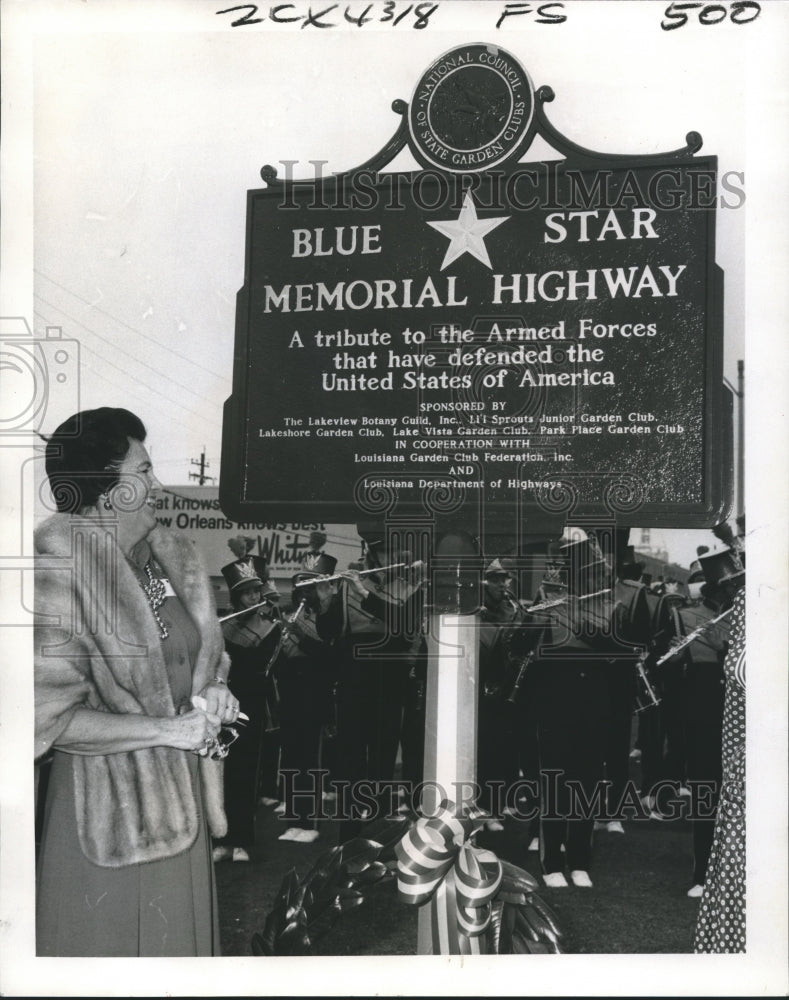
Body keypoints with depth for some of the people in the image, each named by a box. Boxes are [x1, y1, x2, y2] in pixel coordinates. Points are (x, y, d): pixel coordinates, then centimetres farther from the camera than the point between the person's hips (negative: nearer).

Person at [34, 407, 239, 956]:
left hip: (182, 790, 6)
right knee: (115, 936, 10)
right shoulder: (60, 577, -18)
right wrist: (167, 730, -19)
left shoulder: (174, 555, 3)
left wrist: (213, 691, -3)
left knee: (180, 930, 19)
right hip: (110, 803, -6)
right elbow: (51, 716, -20)